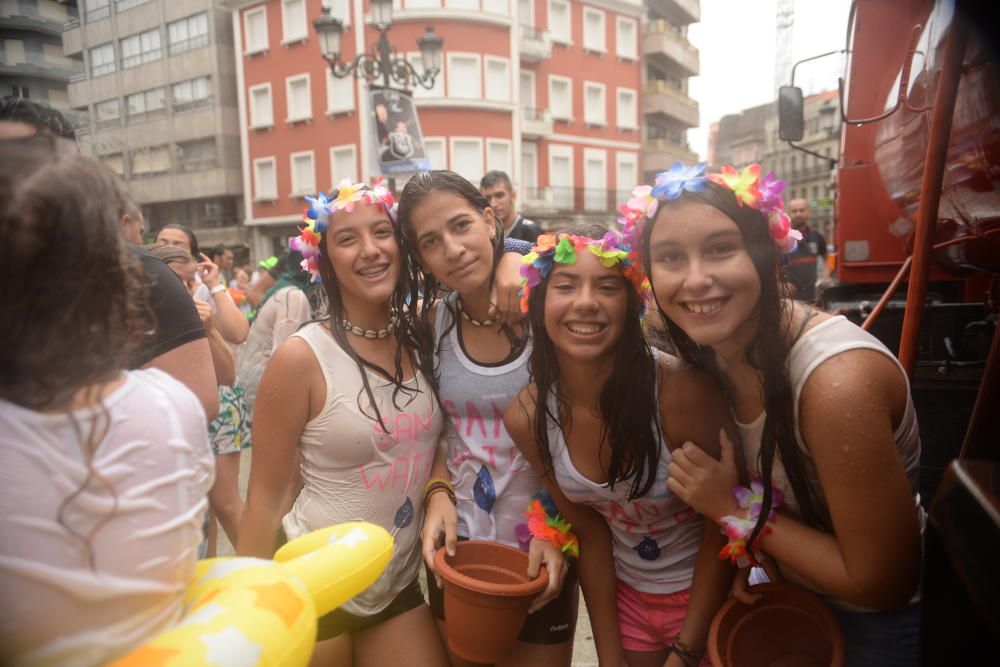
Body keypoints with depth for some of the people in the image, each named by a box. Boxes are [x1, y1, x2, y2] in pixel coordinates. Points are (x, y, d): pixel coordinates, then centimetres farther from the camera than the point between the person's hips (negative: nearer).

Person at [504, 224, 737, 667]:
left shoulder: (683, 392, -30)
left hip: (709, 596, -3)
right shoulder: (526, 418, -18)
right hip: (626, 597, 3)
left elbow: (723, 522, -17)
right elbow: (590, 531, -6)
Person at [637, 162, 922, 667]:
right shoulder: (711, 349, -14)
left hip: (886, 623, -6)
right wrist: (746, 547, -12)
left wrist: (734, 512, -25)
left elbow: (882, 583, -26)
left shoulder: (838, 381, -36)